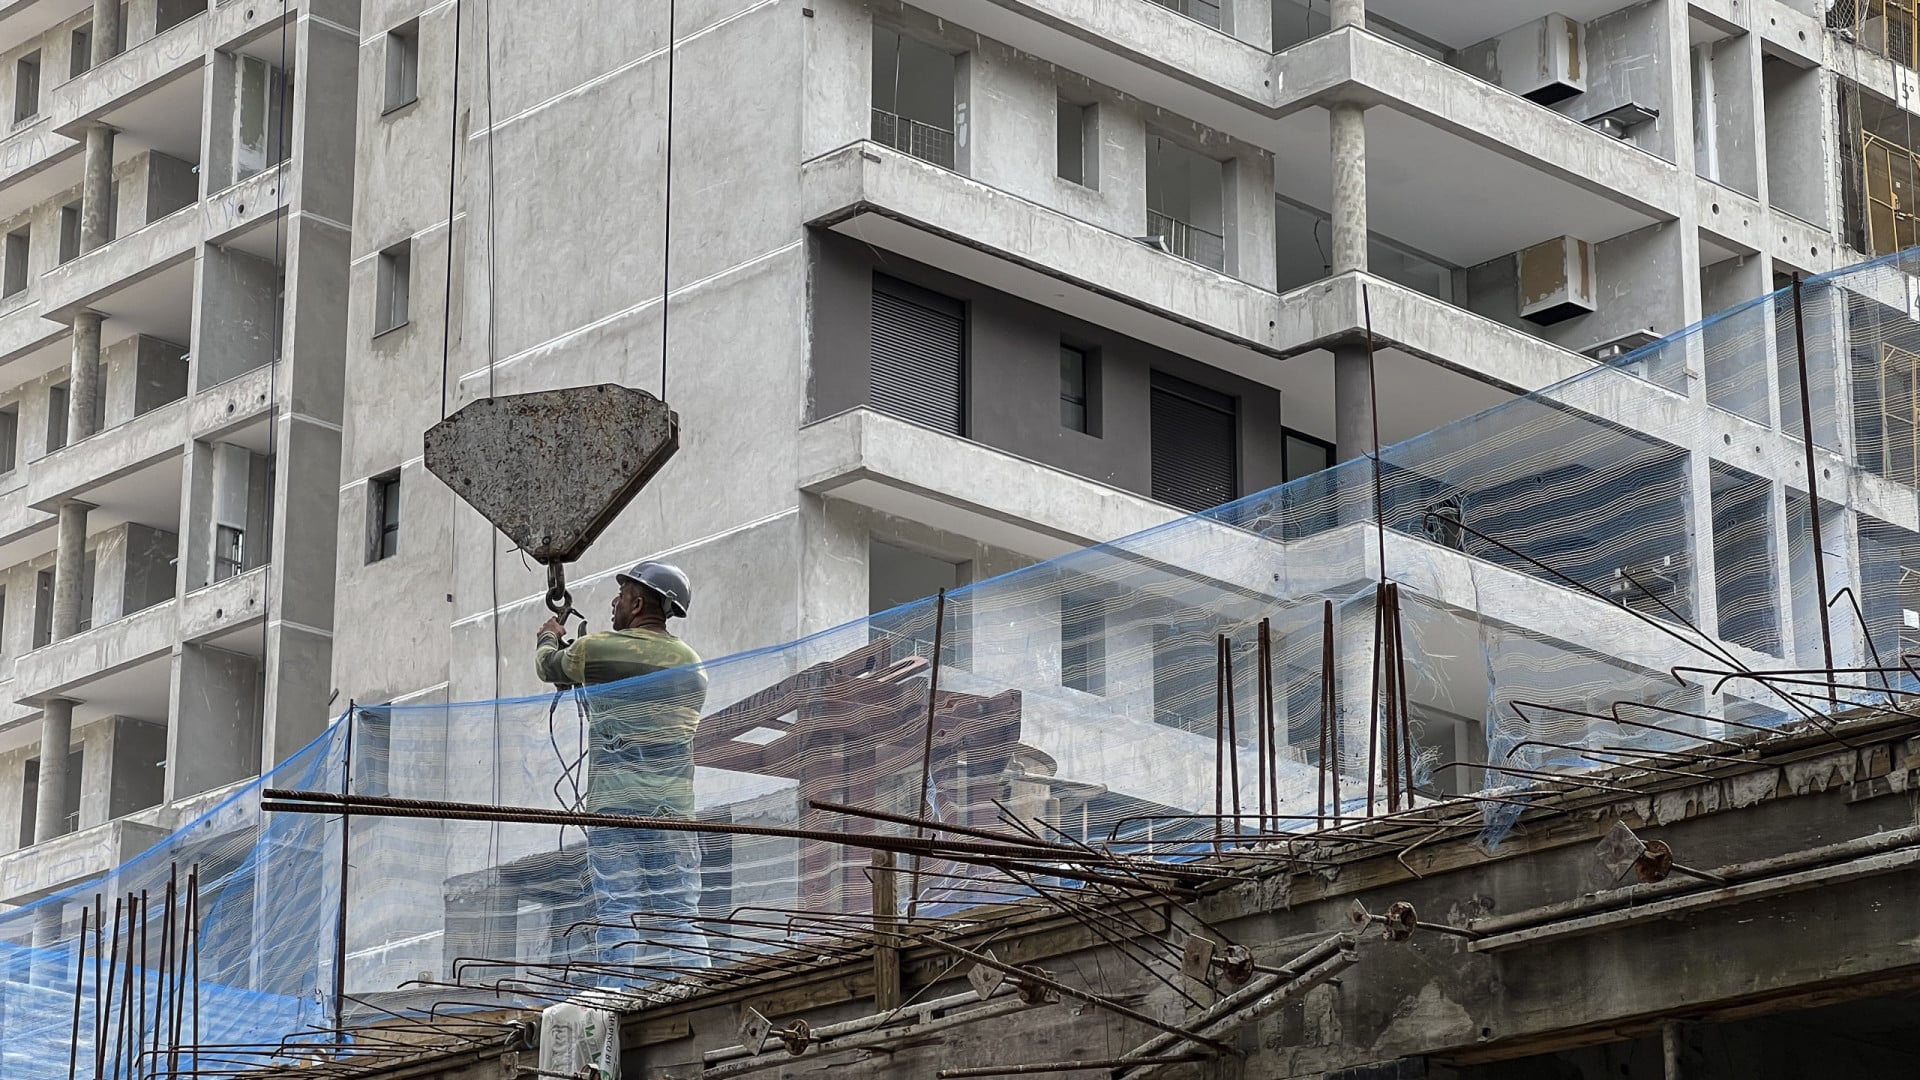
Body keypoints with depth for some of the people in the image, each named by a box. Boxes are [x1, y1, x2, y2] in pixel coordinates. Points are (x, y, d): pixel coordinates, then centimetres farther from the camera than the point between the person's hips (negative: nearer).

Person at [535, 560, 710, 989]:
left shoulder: (597, 650, 0)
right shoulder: (692, 664, 14)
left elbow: (547, 666, 19)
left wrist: (550, 637, 44)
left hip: (615, 800, -4)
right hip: (676, 802, 4)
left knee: (618, 912, -5)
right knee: (679, 914, 1)